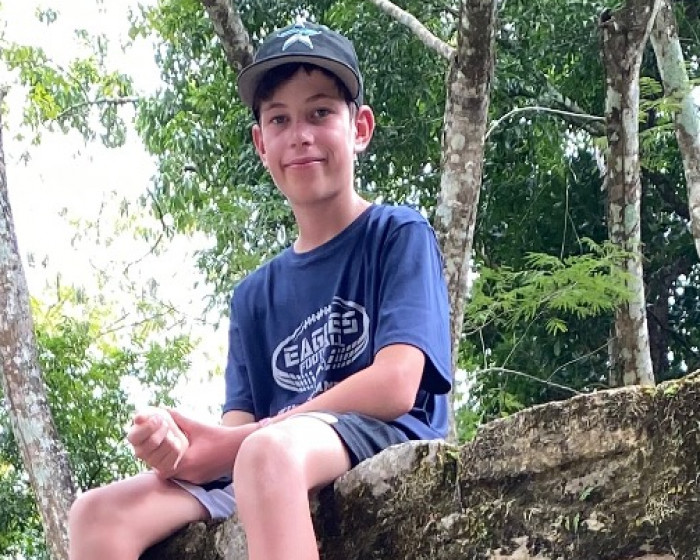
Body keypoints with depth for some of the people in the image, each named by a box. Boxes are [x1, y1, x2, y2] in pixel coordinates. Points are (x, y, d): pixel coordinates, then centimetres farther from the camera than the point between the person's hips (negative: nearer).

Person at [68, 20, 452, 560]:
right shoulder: (256, 294, 23)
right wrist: (186, 452, -15)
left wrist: (229, 444, -10)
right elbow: (241, 421, 12)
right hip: (255, 473, 6)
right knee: (100, 514, -16)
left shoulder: (400, 235, 6)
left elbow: (394, 386, -9)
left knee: (270, 452, -39)